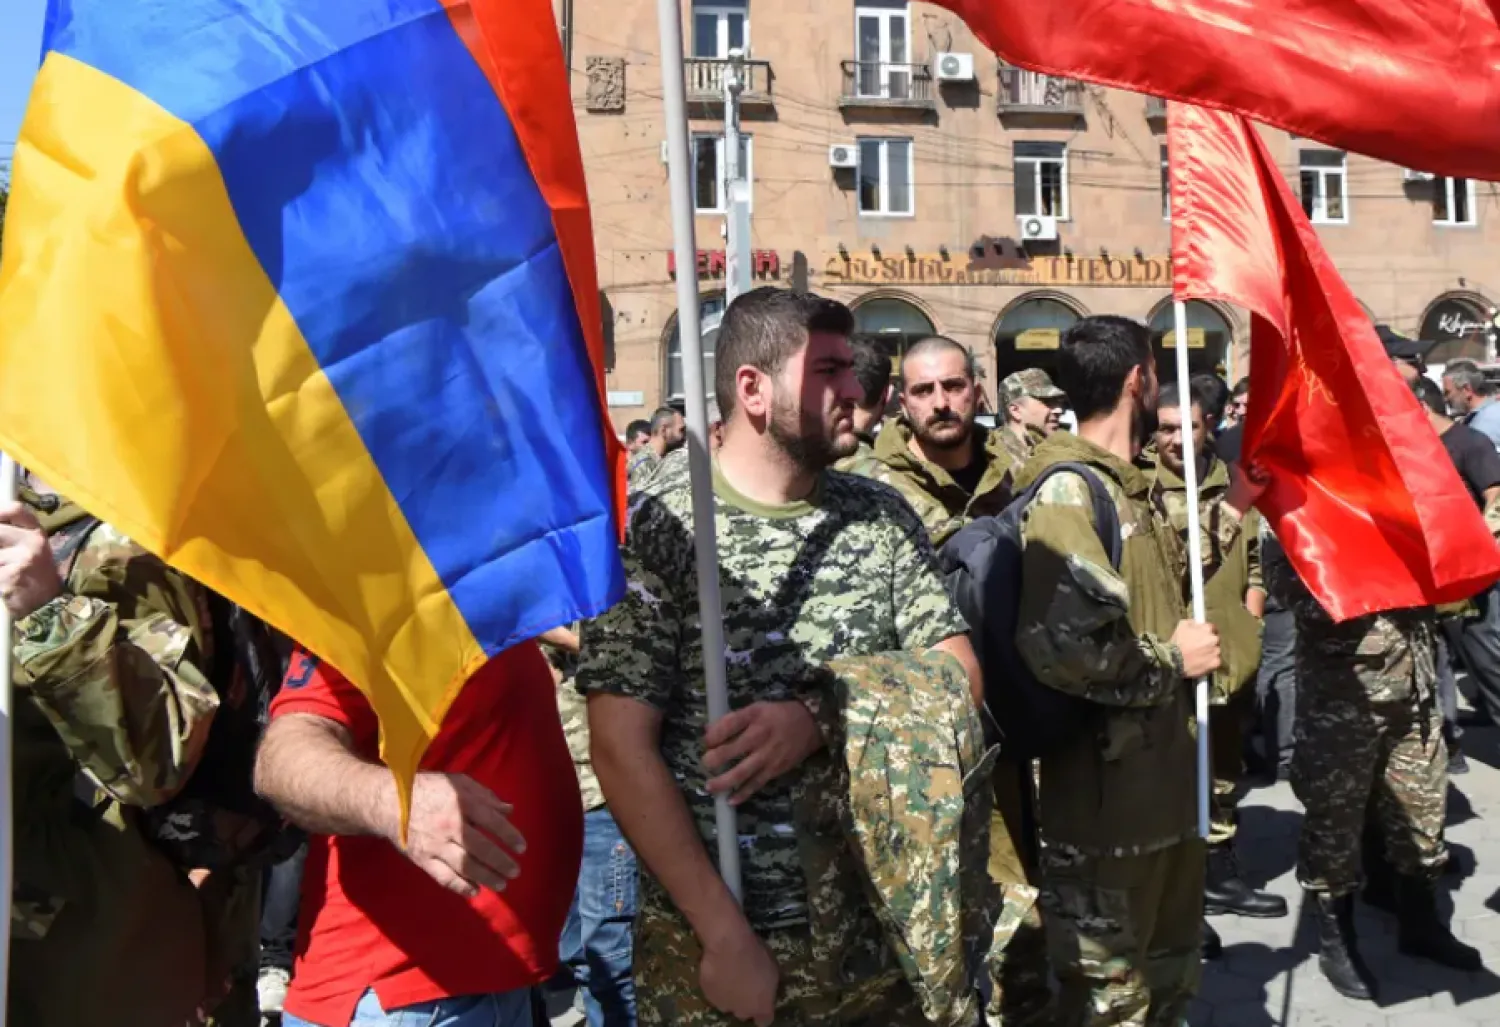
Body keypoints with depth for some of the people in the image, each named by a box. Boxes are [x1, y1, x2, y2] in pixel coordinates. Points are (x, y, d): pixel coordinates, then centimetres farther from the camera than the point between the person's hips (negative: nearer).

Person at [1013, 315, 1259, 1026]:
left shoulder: (1122, 485, 12)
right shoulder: (1067, 490, -21)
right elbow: (1060, 644, -35)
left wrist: (1232, 509, 21)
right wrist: (1171, 660, -20)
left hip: (1162, 777, 10)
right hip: (1109, 792, -10)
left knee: (1171, 970, 27)